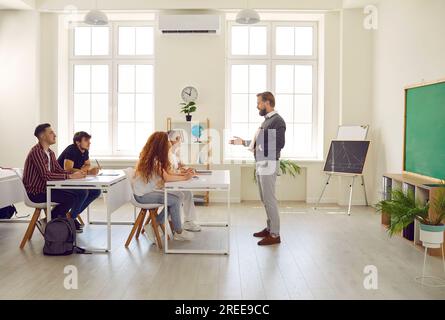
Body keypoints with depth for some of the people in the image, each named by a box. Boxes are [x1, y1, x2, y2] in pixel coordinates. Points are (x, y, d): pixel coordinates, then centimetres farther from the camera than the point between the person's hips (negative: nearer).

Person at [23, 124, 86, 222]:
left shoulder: (50, 153, 12)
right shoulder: (36, 151, -18)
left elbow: (59, 170, 9)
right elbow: (46, 175, -26)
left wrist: (75, 174, -10)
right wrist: (70, 176, -27)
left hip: (45, 188, 9)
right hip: (35, 192, -9)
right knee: (71, 198, -19)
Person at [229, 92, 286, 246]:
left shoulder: (277, 120, -12)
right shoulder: (267, 120, 18)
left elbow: (279, 144, -21)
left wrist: (259, 148, -18)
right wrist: (243, 142, 24)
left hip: (269, 164, -10)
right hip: (261, 163, 10)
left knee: (270, 199, -7)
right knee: (265, 199, 14)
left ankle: (275, 235, -1)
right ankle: (270, 228, 24)